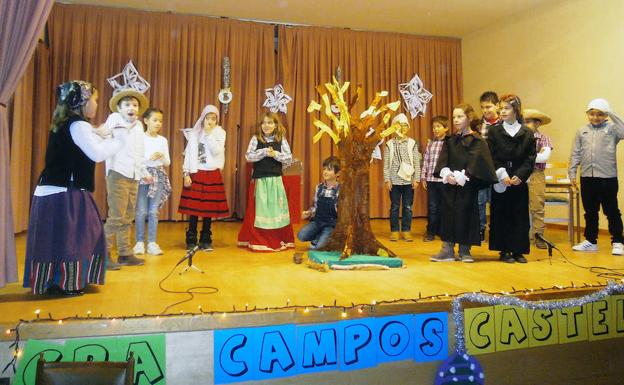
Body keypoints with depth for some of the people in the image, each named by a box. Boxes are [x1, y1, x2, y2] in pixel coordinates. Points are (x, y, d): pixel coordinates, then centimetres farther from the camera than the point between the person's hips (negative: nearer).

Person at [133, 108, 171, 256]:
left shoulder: (163, 140, 11)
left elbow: (167, 163, 11)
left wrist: (162, 156, -9)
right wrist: (149, 157, -18)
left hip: (158, 175, 3)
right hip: (142, 174, -3)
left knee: (154, 211, 2)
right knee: (141, 210, -4)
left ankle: (152, 242, 7)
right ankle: (140, 242, 6)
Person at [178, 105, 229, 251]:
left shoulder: (220, 133, 5)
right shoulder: (194, 133, 4)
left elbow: (217, 151, -11)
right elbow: (188, 154, 2)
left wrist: (209, 134, -9)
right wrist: (186, 174, -5)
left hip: (213, 174, 1)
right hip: (196, 174, -1)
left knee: (209, 208, 3)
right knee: (193, 207, -2)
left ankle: (206, 240, 14)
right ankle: (191, 241, 8)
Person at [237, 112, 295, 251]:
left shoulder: (281, 139, 4)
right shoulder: (255, 138, 3)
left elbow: (289, 159, 0)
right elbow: (248, 156, -7)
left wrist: (275, 154, -13)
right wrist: (264, 152, -15)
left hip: (275, 179, 1)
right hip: (259, 179, 0)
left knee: (276, 209, 4)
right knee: (259, 210, 2)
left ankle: (279, 240, 15)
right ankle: (258, 241, 12)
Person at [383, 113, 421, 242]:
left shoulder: (412, 143, 4)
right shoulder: (389, 144, 2)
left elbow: (417, 163, 3)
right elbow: (386, 164, 1)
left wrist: (416, 179, -2)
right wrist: (387, 179, -5)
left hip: (408, 180, 1)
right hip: (394, 180, 0)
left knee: (408, 207, 6)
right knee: (395, 207, 6)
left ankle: (406, 231, 16)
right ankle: (394, 231, 16)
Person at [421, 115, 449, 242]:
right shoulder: (430, 143, 10)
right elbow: (425, 161, 12)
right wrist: (423, 177, 9)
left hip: (444, 180, -3)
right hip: (431, 179, 3)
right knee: (432, 207, 7)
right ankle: (431, 232, 15)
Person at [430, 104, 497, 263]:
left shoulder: (477, 141, -2)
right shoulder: (449, 140, 12)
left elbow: (476, 162, -11)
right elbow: (442, 160, 4)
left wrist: (461, 177, -19)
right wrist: (447, 174, -13)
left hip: (467, 186, -4)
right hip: (449, 185, 4)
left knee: (466, 215, 0)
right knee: (447, 215, 4)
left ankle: (464, 251, 13)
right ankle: (447, 250, 11)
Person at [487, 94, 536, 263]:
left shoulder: (527, 134, 6)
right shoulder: (494, 132, 3)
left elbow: (530, 159, 1)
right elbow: (492, 158, -3)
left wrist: (519, 176, -13)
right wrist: (502, 175, -14)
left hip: (520, 181, 1)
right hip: (500, 182, -1)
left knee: (520, 216, 4)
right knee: (501, 216, 1)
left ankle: (519, 250, 13)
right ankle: (504, 251, 10)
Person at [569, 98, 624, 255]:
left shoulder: (611, 128, 1)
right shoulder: (582, 132, 10)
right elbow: (576, 154, 10)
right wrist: (572, 173, 4)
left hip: (608, 177, -3)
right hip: (587, 177, 4)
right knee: (590, 212, 13)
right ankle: (590, 241, 23)